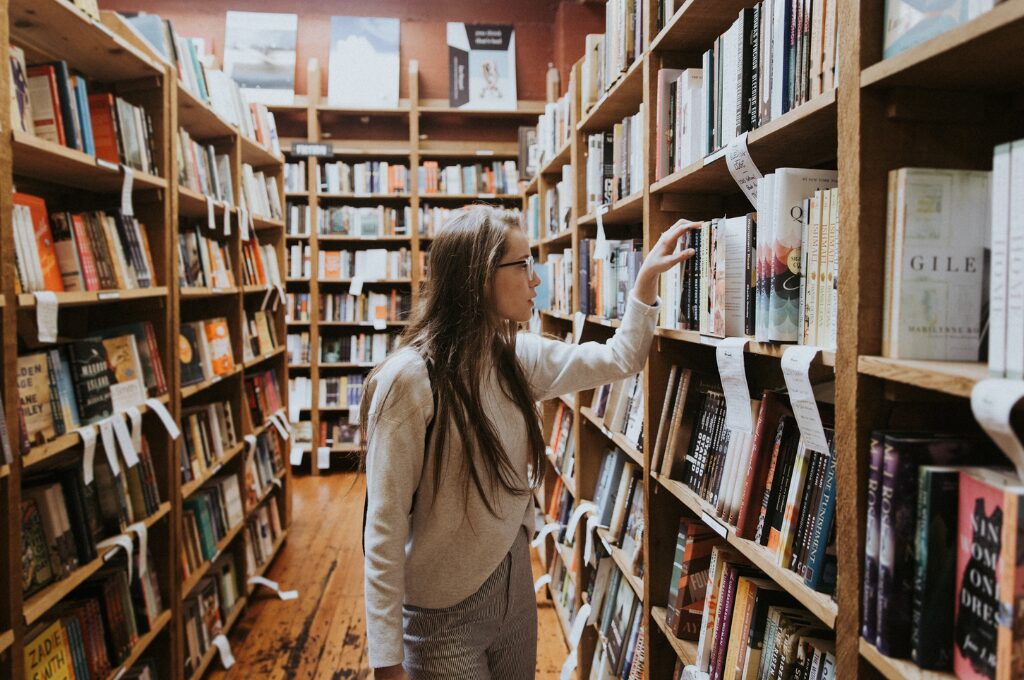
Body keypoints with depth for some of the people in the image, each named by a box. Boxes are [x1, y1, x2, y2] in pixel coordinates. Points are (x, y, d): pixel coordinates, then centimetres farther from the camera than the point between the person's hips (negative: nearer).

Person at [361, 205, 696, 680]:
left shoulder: (519, 357, -2)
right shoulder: (409, 380, -22)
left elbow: (619, 360, 12)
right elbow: (385, 528, -20)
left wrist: (647, 276, 3)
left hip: (516, 585, 7)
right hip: (443, 614, -6)